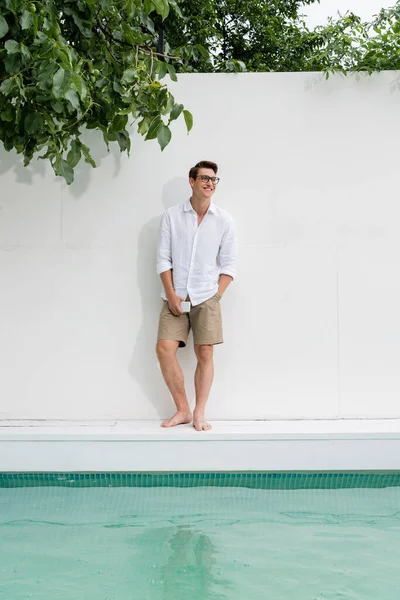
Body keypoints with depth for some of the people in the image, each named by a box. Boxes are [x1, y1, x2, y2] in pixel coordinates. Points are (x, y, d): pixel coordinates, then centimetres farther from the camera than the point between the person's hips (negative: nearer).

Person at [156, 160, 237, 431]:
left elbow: (229, 263, 2)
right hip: (175, 297, 1)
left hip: (206, 297, 0)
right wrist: (171, 294, -7)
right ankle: (183, 410, 4)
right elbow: (163, 258, 1)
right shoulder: (172, 215, 2)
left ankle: (199, 413, 7)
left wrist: (216, 296, -6)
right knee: (165, 349, -8)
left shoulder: (224, 219, 2)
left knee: (205, 353, -2)